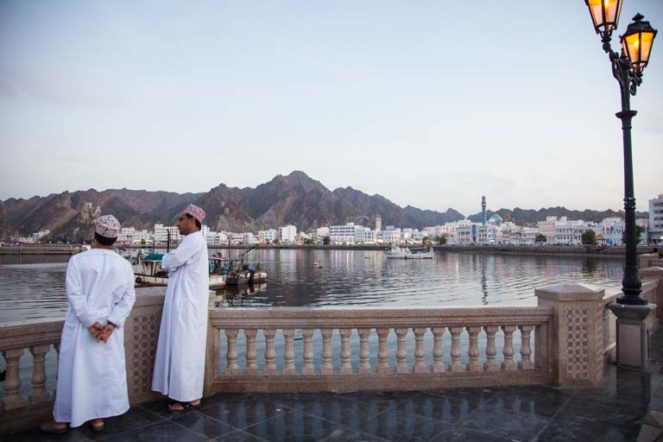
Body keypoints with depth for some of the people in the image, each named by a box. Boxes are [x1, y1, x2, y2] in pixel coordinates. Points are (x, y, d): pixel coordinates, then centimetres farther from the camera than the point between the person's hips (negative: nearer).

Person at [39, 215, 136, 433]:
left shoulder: (78, 260, -11)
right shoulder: (125, 265, -2)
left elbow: (75, 295, -15)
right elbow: (128, 298, -5)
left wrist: (91, 323, -12)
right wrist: (111, 323, -9)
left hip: (81, 326, -2)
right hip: (110, 328, 2)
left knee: (74, 371, 10)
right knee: (106, 371, 13)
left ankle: (63, 419, 24)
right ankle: (98, 417, 23)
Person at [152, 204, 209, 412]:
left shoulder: (194, 240, -14)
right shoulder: (193, 240, 18)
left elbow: (170, 262, -18)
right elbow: (178, 264, 18)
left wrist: (165, 258, 3)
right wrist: (169, 260, -1)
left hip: (187, 302, -10)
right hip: (184, 301, 10)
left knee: (184, 348, -4)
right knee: (184, 348, 13)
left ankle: (188, 396, 5)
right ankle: (186, 393, 21)